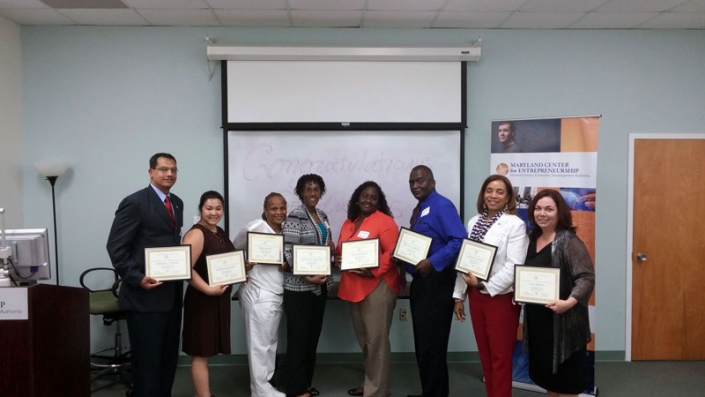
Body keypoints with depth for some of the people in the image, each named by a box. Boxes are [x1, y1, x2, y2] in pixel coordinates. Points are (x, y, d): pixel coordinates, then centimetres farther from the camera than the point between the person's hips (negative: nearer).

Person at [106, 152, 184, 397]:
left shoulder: (177, 203, 14)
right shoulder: (135, 202, -10)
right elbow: (116, 247, -13)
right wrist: (137, 278, -22)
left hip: (171, 294, 8)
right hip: (145, 295, -7)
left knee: (169, 357, 14)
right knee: (147, 358, 2)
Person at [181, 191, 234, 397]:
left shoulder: (221, 233, 13)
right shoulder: (196, 234, -14)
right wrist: (209, 289, -28)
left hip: (220, 299, 9)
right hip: (202, 300, -9)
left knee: (207, 351, 17)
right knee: (201, 353, -1)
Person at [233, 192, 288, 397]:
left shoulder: (285, 231, 8)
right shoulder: (254, 228, -13)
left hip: (277, 294, 8)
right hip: (258, 294, -7)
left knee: (271, 342, 15)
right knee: (259, 343, 0)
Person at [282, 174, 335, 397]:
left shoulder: (322, 216, 11)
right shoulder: (295, 217, -12)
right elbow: (289, 252, -18)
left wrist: (331, 248, 2)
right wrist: (307, 277, -25)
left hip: (320, 284, 8)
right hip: (299, 286, -8)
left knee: (313, 335, 13)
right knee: (298, 336, -1)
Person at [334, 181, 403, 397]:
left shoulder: (385, 221, -7)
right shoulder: (349, 223, 16)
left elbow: (393, 252, -15)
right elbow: (341, 250, 20)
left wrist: (374, 271, -24)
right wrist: (337, 259, -2)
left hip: (378, 286, -7)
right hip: (353, 287, 8)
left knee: (376, 339, -3)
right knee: (363, 339, 16)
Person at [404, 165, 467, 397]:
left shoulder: (442, 206, -13)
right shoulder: (418, 210, 15)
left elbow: (459, 240, -23)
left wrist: (432, 263, -27)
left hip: (436, 283, -10)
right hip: (419, 283, 10)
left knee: (432, 344, -2)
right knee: (422, 343, 17)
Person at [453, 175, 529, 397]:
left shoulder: (515, 224, -10)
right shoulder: (473, 222, 7)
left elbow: (514, 267, -17)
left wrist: (484, 285, -16)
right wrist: (459, 296, 8)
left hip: (501, 297, -6)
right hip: (476, 295, 6)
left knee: (500, 357, 6)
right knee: (485, 355, 15)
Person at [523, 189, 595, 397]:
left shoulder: (568, 240, -13)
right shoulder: (531, 239, 8)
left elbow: (586, 277, -18)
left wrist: (569, 302, -30)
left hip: (563, 319, -7)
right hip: (536, 317, 7)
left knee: (565, 376, 4)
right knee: (545, 371, 17)